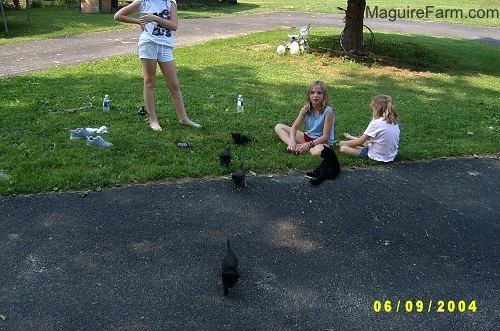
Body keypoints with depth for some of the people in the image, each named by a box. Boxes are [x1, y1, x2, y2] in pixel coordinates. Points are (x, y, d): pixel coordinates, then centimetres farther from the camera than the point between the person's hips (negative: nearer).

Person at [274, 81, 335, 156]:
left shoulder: (328, 111, -21)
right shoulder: (306, 109, -6)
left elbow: (326, 136, -20)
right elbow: (295, 127, -7)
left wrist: (309, 144, -30)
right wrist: (292, 141, -27)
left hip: (323, 141, -6)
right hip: (307, 136, 6)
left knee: (318, 151, -45)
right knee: (278, 127, -2)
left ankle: (299, 147, -18)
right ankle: (294, 147, -23)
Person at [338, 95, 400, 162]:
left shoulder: (376, 123, -19)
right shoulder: (395, 122, 2)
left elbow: (359, 142, -13)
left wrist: (343, 143, 3)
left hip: (378, 156, -8)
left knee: (343, 148, -10)